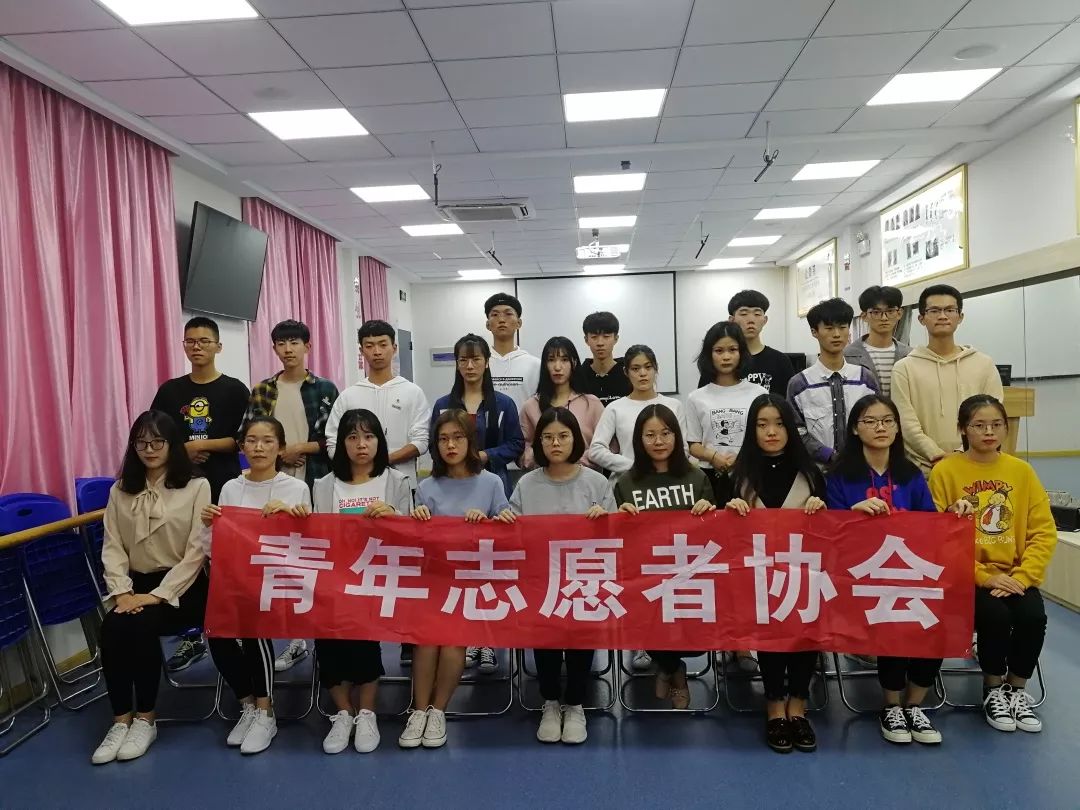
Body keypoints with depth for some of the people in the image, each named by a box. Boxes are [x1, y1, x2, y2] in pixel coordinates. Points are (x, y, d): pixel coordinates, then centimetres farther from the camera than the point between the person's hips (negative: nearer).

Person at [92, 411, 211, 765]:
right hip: (137, 584, 4)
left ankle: (145, 718, -9)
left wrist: (158, 595, -17)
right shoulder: (120, 491, 11)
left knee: (140, 626, -28)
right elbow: (112, 547, 5)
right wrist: (122, 591, -11)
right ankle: (121, 719, -9)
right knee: (111, 627, -25)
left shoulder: (197, 487, -5)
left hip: (183, 586, -4)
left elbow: (197, 551, -10)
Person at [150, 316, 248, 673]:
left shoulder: (234, 390, -1)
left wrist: (201, 445, -12)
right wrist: (182, 453, -8)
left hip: (224, 489, -3)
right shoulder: (170, 391, 8)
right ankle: (191, 636, 19)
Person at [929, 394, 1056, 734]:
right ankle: (994, 690, 3)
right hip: (967, 575, -3)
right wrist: (984, 577, -16)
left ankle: (1017, 690, 5)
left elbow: (1044, 532, 2)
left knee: (1033, 616, -23)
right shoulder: (944, 471, -6)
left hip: (1014, 575, 3)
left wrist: (1022, 576, -11)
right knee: (996, 616, -27)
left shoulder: (1022, 471, 5)